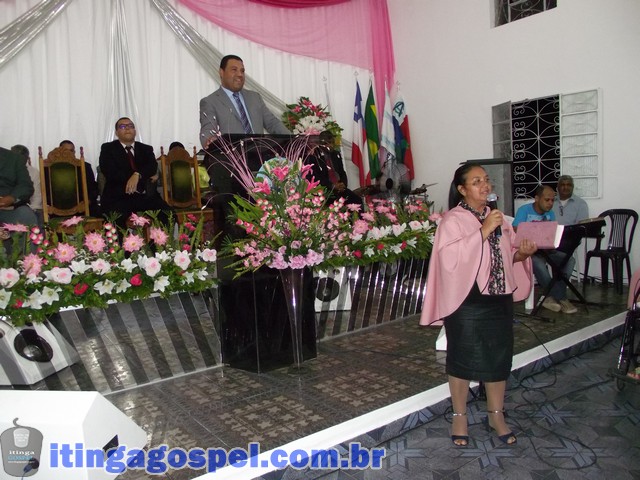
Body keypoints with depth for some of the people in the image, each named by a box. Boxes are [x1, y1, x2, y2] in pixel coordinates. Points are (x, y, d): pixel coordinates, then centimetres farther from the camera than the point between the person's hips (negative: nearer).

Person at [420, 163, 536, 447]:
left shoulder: (497, 217, 11)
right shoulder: (453, 220, -10)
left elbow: (509, 255, 18)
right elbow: (450, 257, -25)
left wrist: (522, 254, -4)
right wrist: (483, 232, -26)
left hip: (500, 300, 6)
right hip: (467, 302, -6)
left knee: (499, 358, 14)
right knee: (463, 359, 5)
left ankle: (496, 415, 33)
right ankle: (459, 416, 25)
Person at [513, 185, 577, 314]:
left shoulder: (550, 214, 11)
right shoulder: (524, 210, -8)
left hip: (546, 250, 6)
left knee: (569, 259, -18)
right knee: (539, 263, -37)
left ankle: (552, 297, -20)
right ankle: (560, 298, -22)